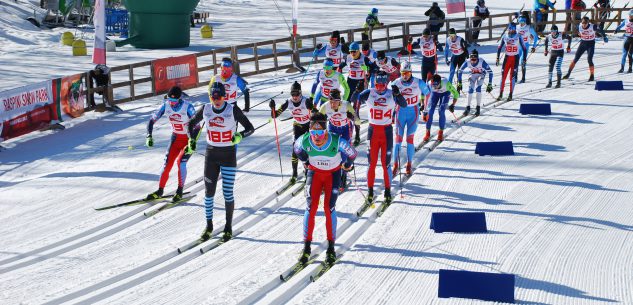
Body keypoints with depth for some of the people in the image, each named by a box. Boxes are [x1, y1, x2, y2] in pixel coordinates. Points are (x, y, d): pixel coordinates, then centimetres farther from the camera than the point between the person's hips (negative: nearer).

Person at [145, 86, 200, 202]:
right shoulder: (165, 106, -14)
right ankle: (160, 191, 14)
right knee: (167, 163, -2)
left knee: (181, 161, -22)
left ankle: (180, 191, -7)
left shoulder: (188, 107, -26)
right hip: (176, 138, 4)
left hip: (189, 139, -4)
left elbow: (197, 126, -25)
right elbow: (152, 120, -5)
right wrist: (149, 136, -18)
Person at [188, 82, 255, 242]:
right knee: (209, 192, 5)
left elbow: (250, 128, -7)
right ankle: (209, 225, 20)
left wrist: (240, 135, -27)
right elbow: (191, 124, 13)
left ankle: (228, 227, 15)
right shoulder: (205, 110, -3)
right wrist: (192, 140, -3)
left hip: (229, 155, -3)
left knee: (227, 193, -1)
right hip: (211, 155, 3)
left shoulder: (233, 110, -12)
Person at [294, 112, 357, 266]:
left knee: (329, 208, -11)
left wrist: (348, 165, 7)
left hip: (333, 173, -2)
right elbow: (297, 148, 2)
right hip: (315, 172, 2)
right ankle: (307, 247, 1)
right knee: (311, 207, -8)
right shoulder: (304, 141, -25)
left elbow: (352, 153, -12)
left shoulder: (337, 141, -33)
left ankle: (331, 248, 2)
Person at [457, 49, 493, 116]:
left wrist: (490, 84, -31)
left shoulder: (482, 62, -37)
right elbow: (460, 71, -13)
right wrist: (459, 83, -14)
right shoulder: (467, 62, -29)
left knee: (478, 88, -24)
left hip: (481, 75, -2)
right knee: (470, 90, -12)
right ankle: (468, 107, 6)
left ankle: (478, 108, -16)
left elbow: (490, 72, -29)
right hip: (472, 75, 2)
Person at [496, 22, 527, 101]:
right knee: (503, 75, -3)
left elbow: (524, 48, -3)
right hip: (507, 57, 3)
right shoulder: (504, 37, 3)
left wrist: (524, 60, -7)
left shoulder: (518, 37, -6)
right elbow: (499, 47, 9)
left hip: (515, 58, -3)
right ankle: (500, 94, 3)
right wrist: (497, 58, 1)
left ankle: (510, 95, 0)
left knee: (512, 76, -6)